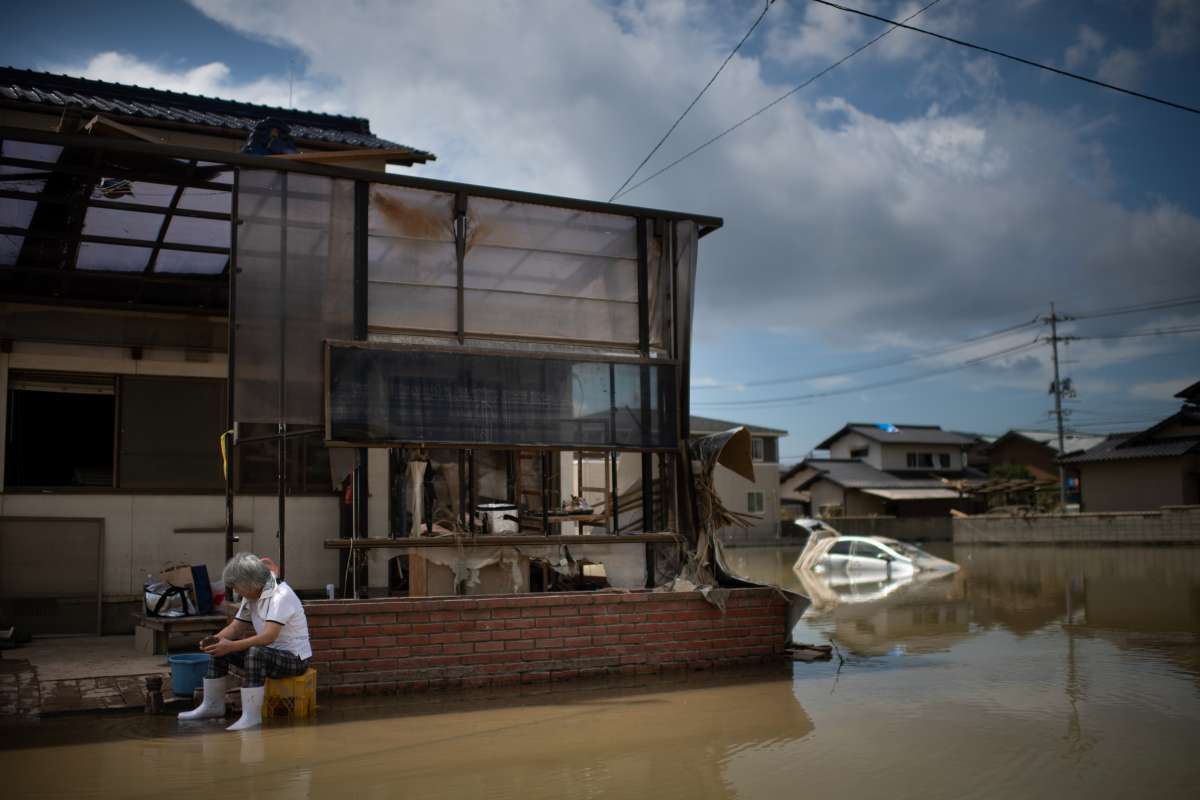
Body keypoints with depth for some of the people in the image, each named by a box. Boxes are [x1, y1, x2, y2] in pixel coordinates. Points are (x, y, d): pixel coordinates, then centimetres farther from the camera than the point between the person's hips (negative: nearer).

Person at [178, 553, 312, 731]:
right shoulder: (251, 596, 5)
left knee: (255, 653, -36)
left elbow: (269, 636, -34)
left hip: (295, 657, -9)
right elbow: (236, 626, 8)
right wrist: (216, 639, -12)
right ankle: (212, 706, 17)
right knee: (219, 648, 6)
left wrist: (231, 646, -36)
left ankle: (251, 716, -30)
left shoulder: (280, 596, -24)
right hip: (267, 652, 9)